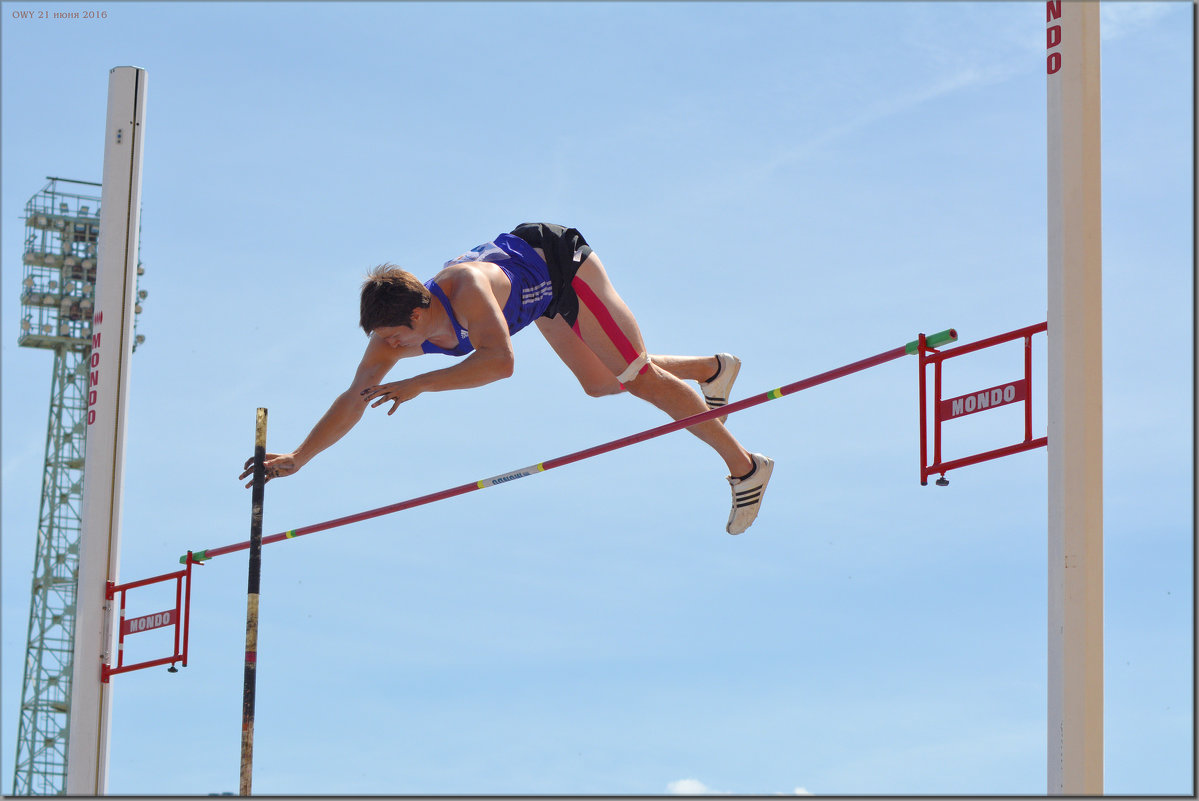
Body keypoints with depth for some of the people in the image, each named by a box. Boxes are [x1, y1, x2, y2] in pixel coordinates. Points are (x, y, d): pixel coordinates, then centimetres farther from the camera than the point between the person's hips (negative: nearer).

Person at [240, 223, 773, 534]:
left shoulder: (468, 290, -45)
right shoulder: (394, 329, -23)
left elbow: (500, 362, -59)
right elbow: (355, 398, -17)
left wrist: (419, 385, -61)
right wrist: (298, 457, -25)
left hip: (564, 266, -7)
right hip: (540, 292, 7)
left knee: (637, 376, -1)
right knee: (600, 384, 20)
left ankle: (743, 465, 11)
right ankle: (712, 369, 39)